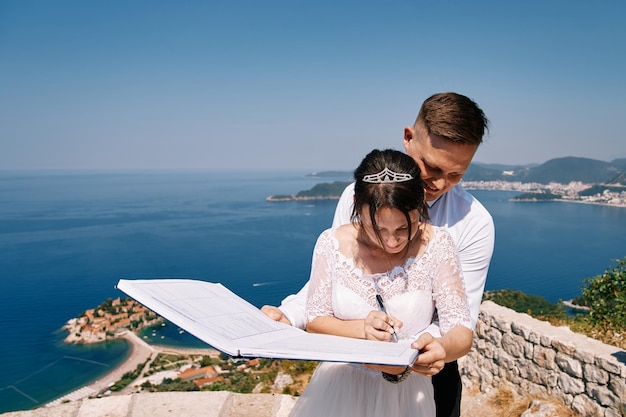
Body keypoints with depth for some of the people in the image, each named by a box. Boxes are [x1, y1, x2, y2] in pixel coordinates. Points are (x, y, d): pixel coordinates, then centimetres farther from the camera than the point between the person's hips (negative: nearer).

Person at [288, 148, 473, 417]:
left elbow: (461, 331, -16)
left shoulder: (437, 246, -15)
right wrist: (361, 329, -25)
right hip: (338, 388, 1)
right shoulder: (332, 243, -12)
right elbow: (314, 322, -6)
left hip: (405, 392, 0)